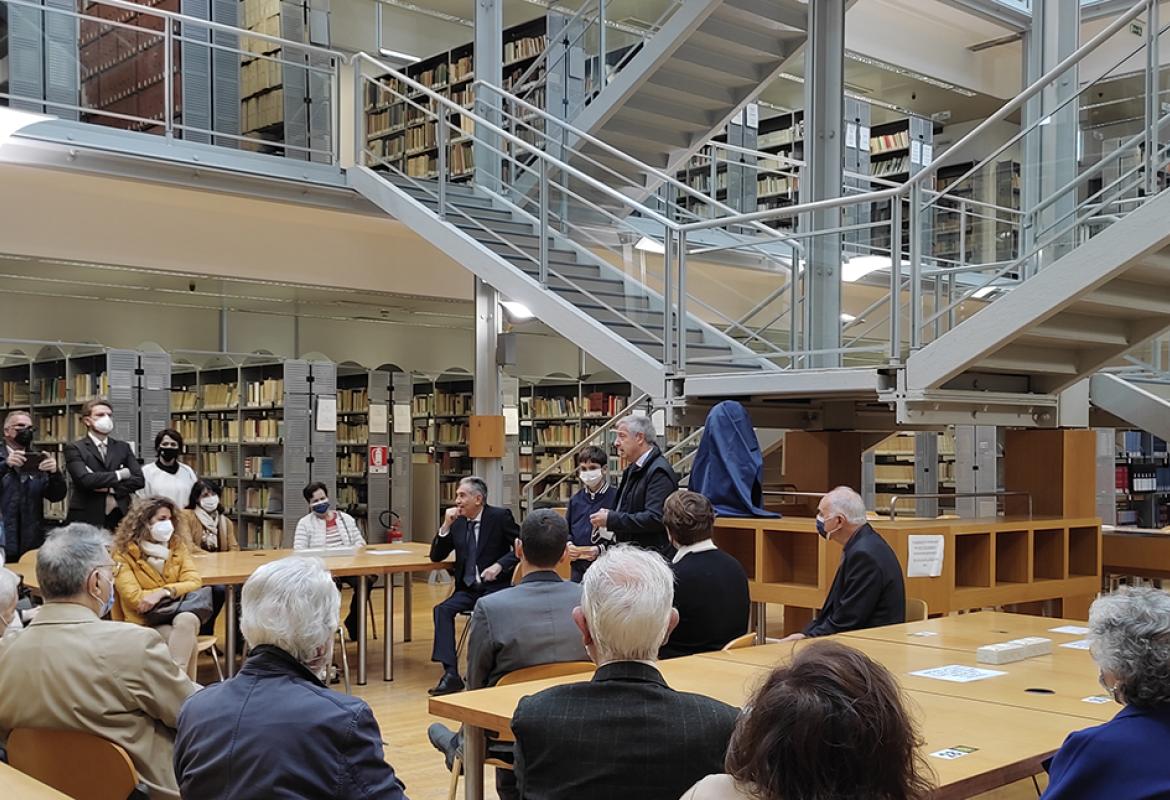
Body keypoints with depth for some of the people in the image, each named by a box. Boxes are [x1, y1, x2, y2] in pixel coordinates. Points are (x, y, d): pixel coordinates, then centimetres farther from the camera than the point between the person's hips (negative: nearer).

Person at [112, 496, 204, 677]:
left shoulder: (178, 546, 9)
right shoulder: (124, 554, -4)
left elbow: (195, 582, -3)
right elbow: (134, 598, -13)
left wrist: (164, 592, -20)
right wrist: (175, 592, -9)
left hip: (177, 616, 3)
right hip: (144, 623, -3)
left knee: (188, 620, -35)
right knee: (187, 641, -33)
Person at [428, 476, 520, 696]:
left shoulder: (500, 517, -3)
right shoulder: (457, 521, 10)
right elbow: (436, 556, 9)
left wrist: (499, 565, -18)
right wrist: (446, 525, -4)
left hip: (495, 587, -5)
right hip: (467, 589, 5)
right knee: (442, 610, -23)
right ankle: (450, 674, -26)